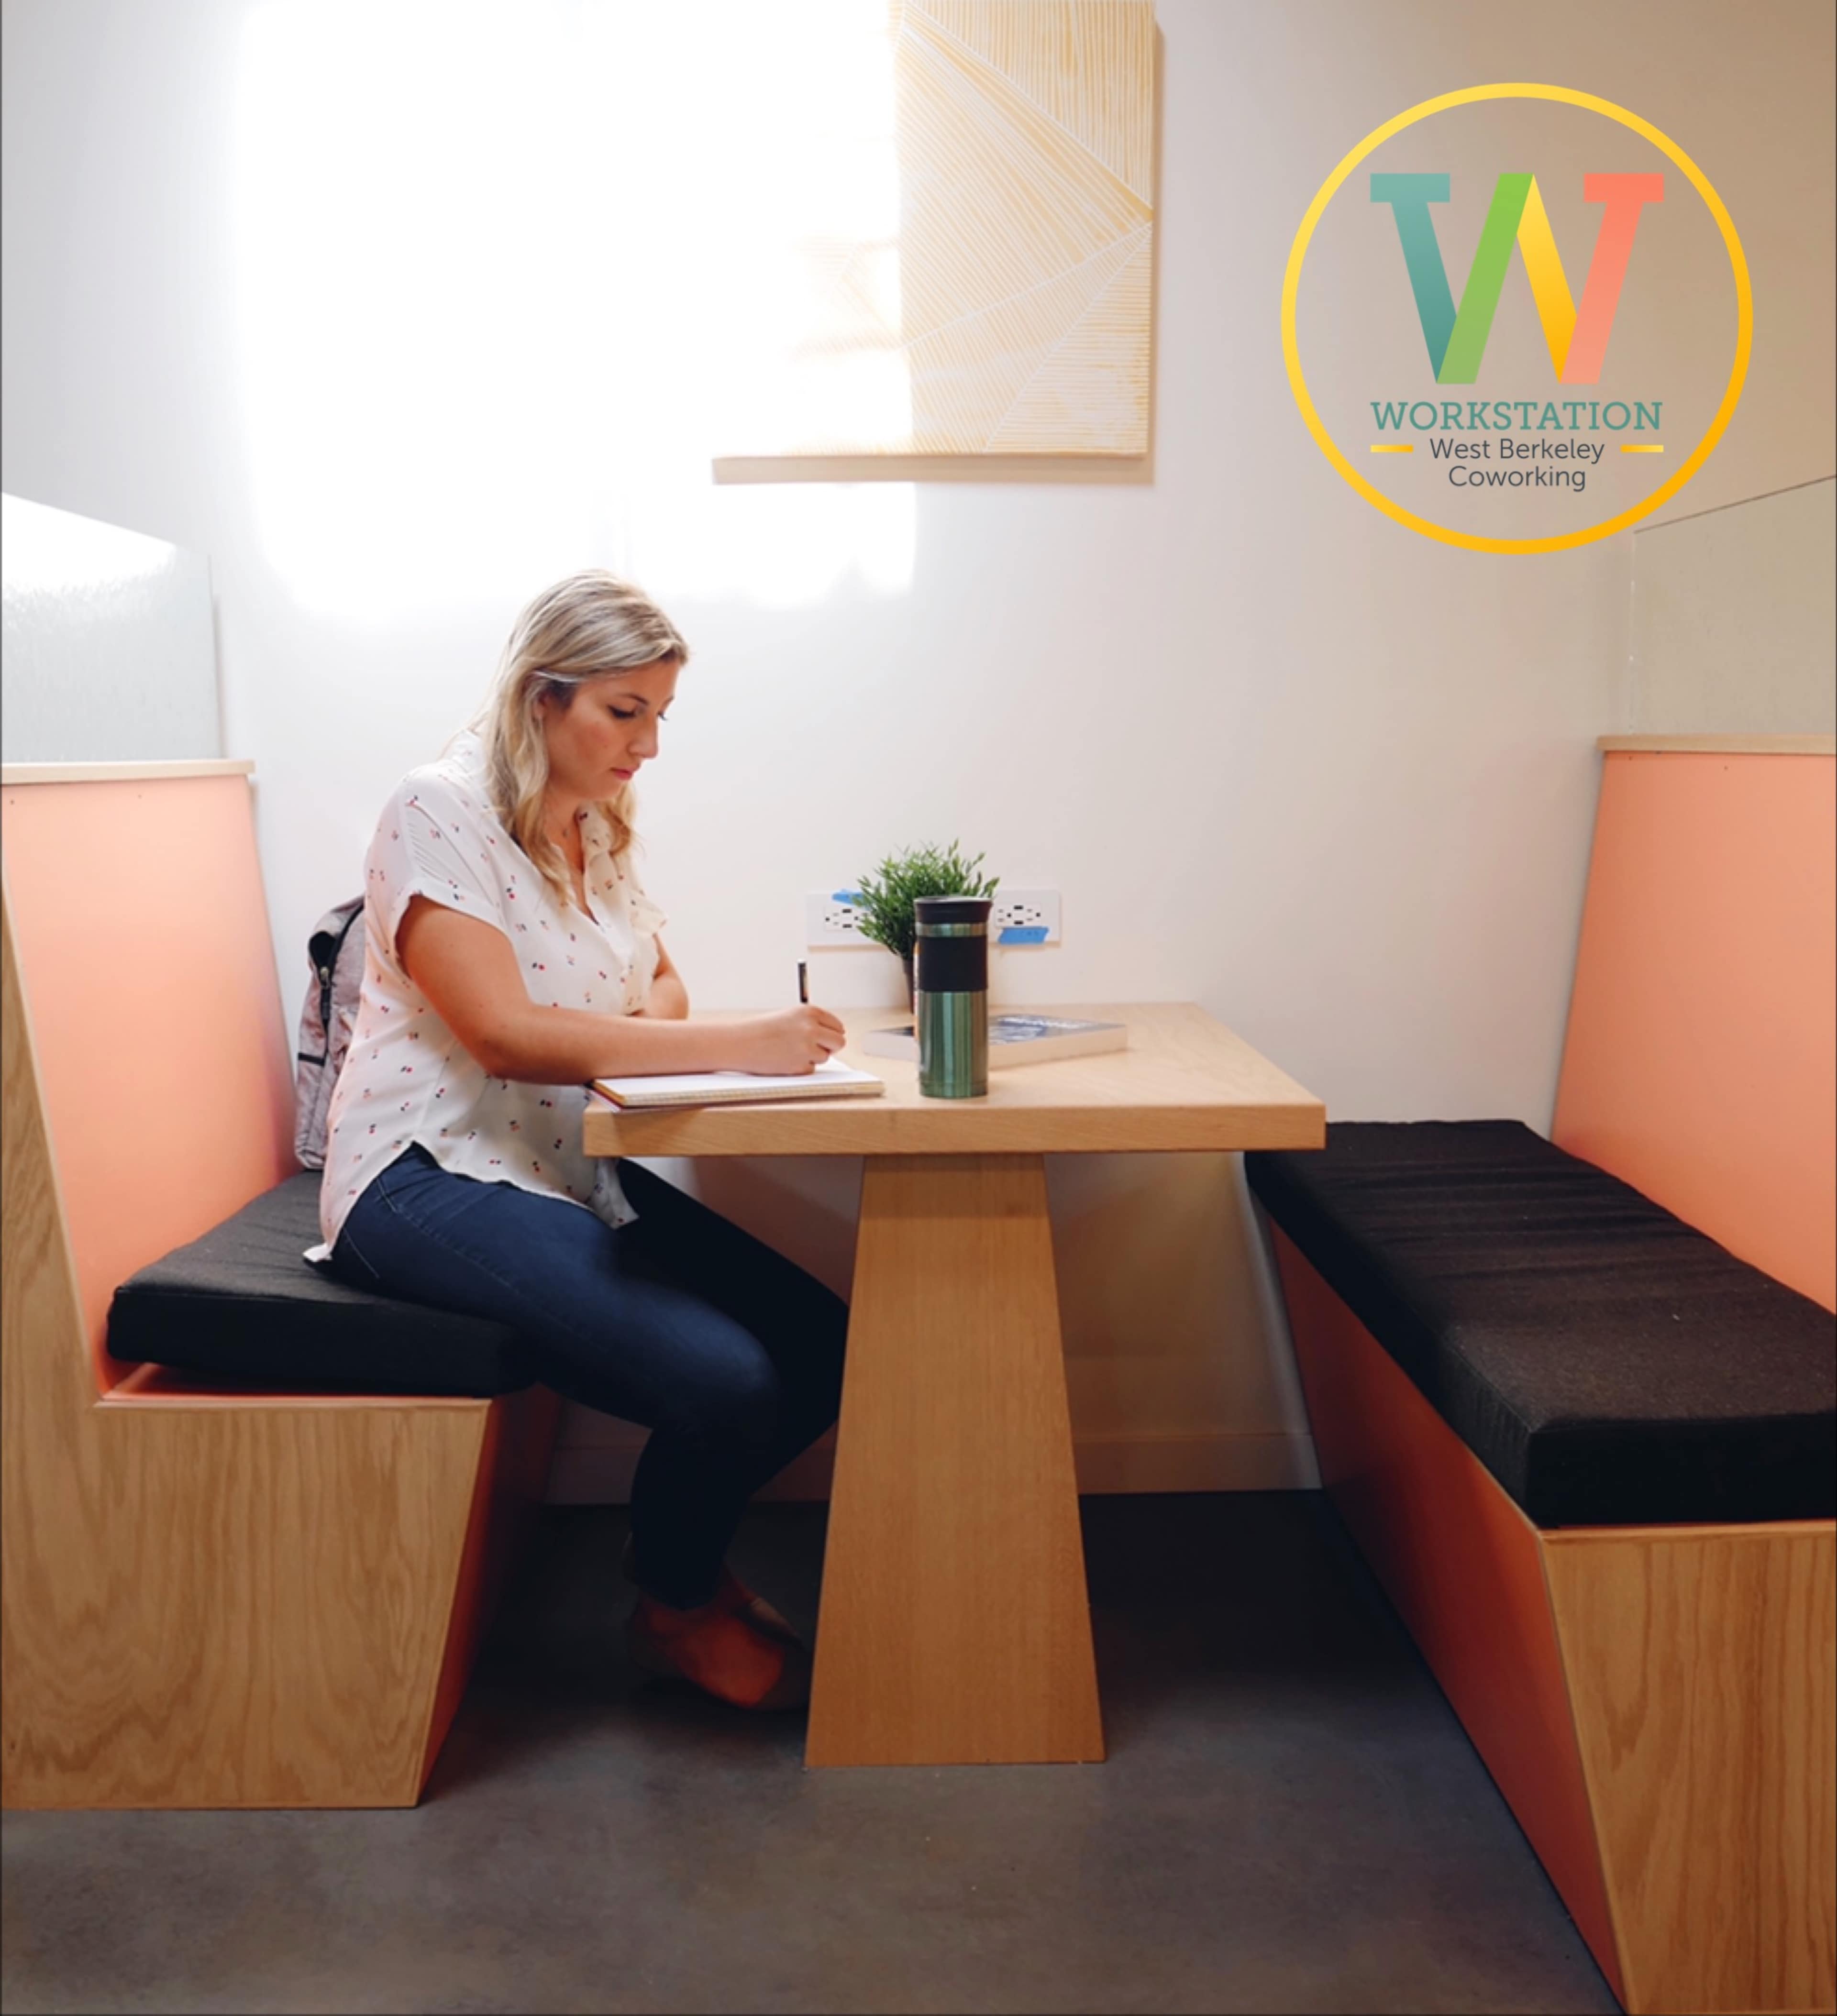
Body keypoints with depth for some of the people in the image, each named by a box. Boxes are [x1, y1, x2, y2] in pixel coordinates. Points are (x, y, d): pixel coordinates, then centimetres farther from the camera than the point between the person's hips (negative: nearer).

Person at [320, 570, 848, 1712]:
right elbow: (504, 1033, -24)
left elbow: (663, 985, 17)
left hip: (568, 1168, 8)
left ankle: (680, 1549, 19)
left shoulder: (600, 830, 12)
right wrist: (736, 1045, -30)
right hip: (429, 1179, -8)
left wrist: (643, 1023, -9)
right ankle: (677, 1612, 8)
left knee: (825, 1349, -8)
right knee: (726, 1383, -24)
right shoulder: (439, 815, -13)